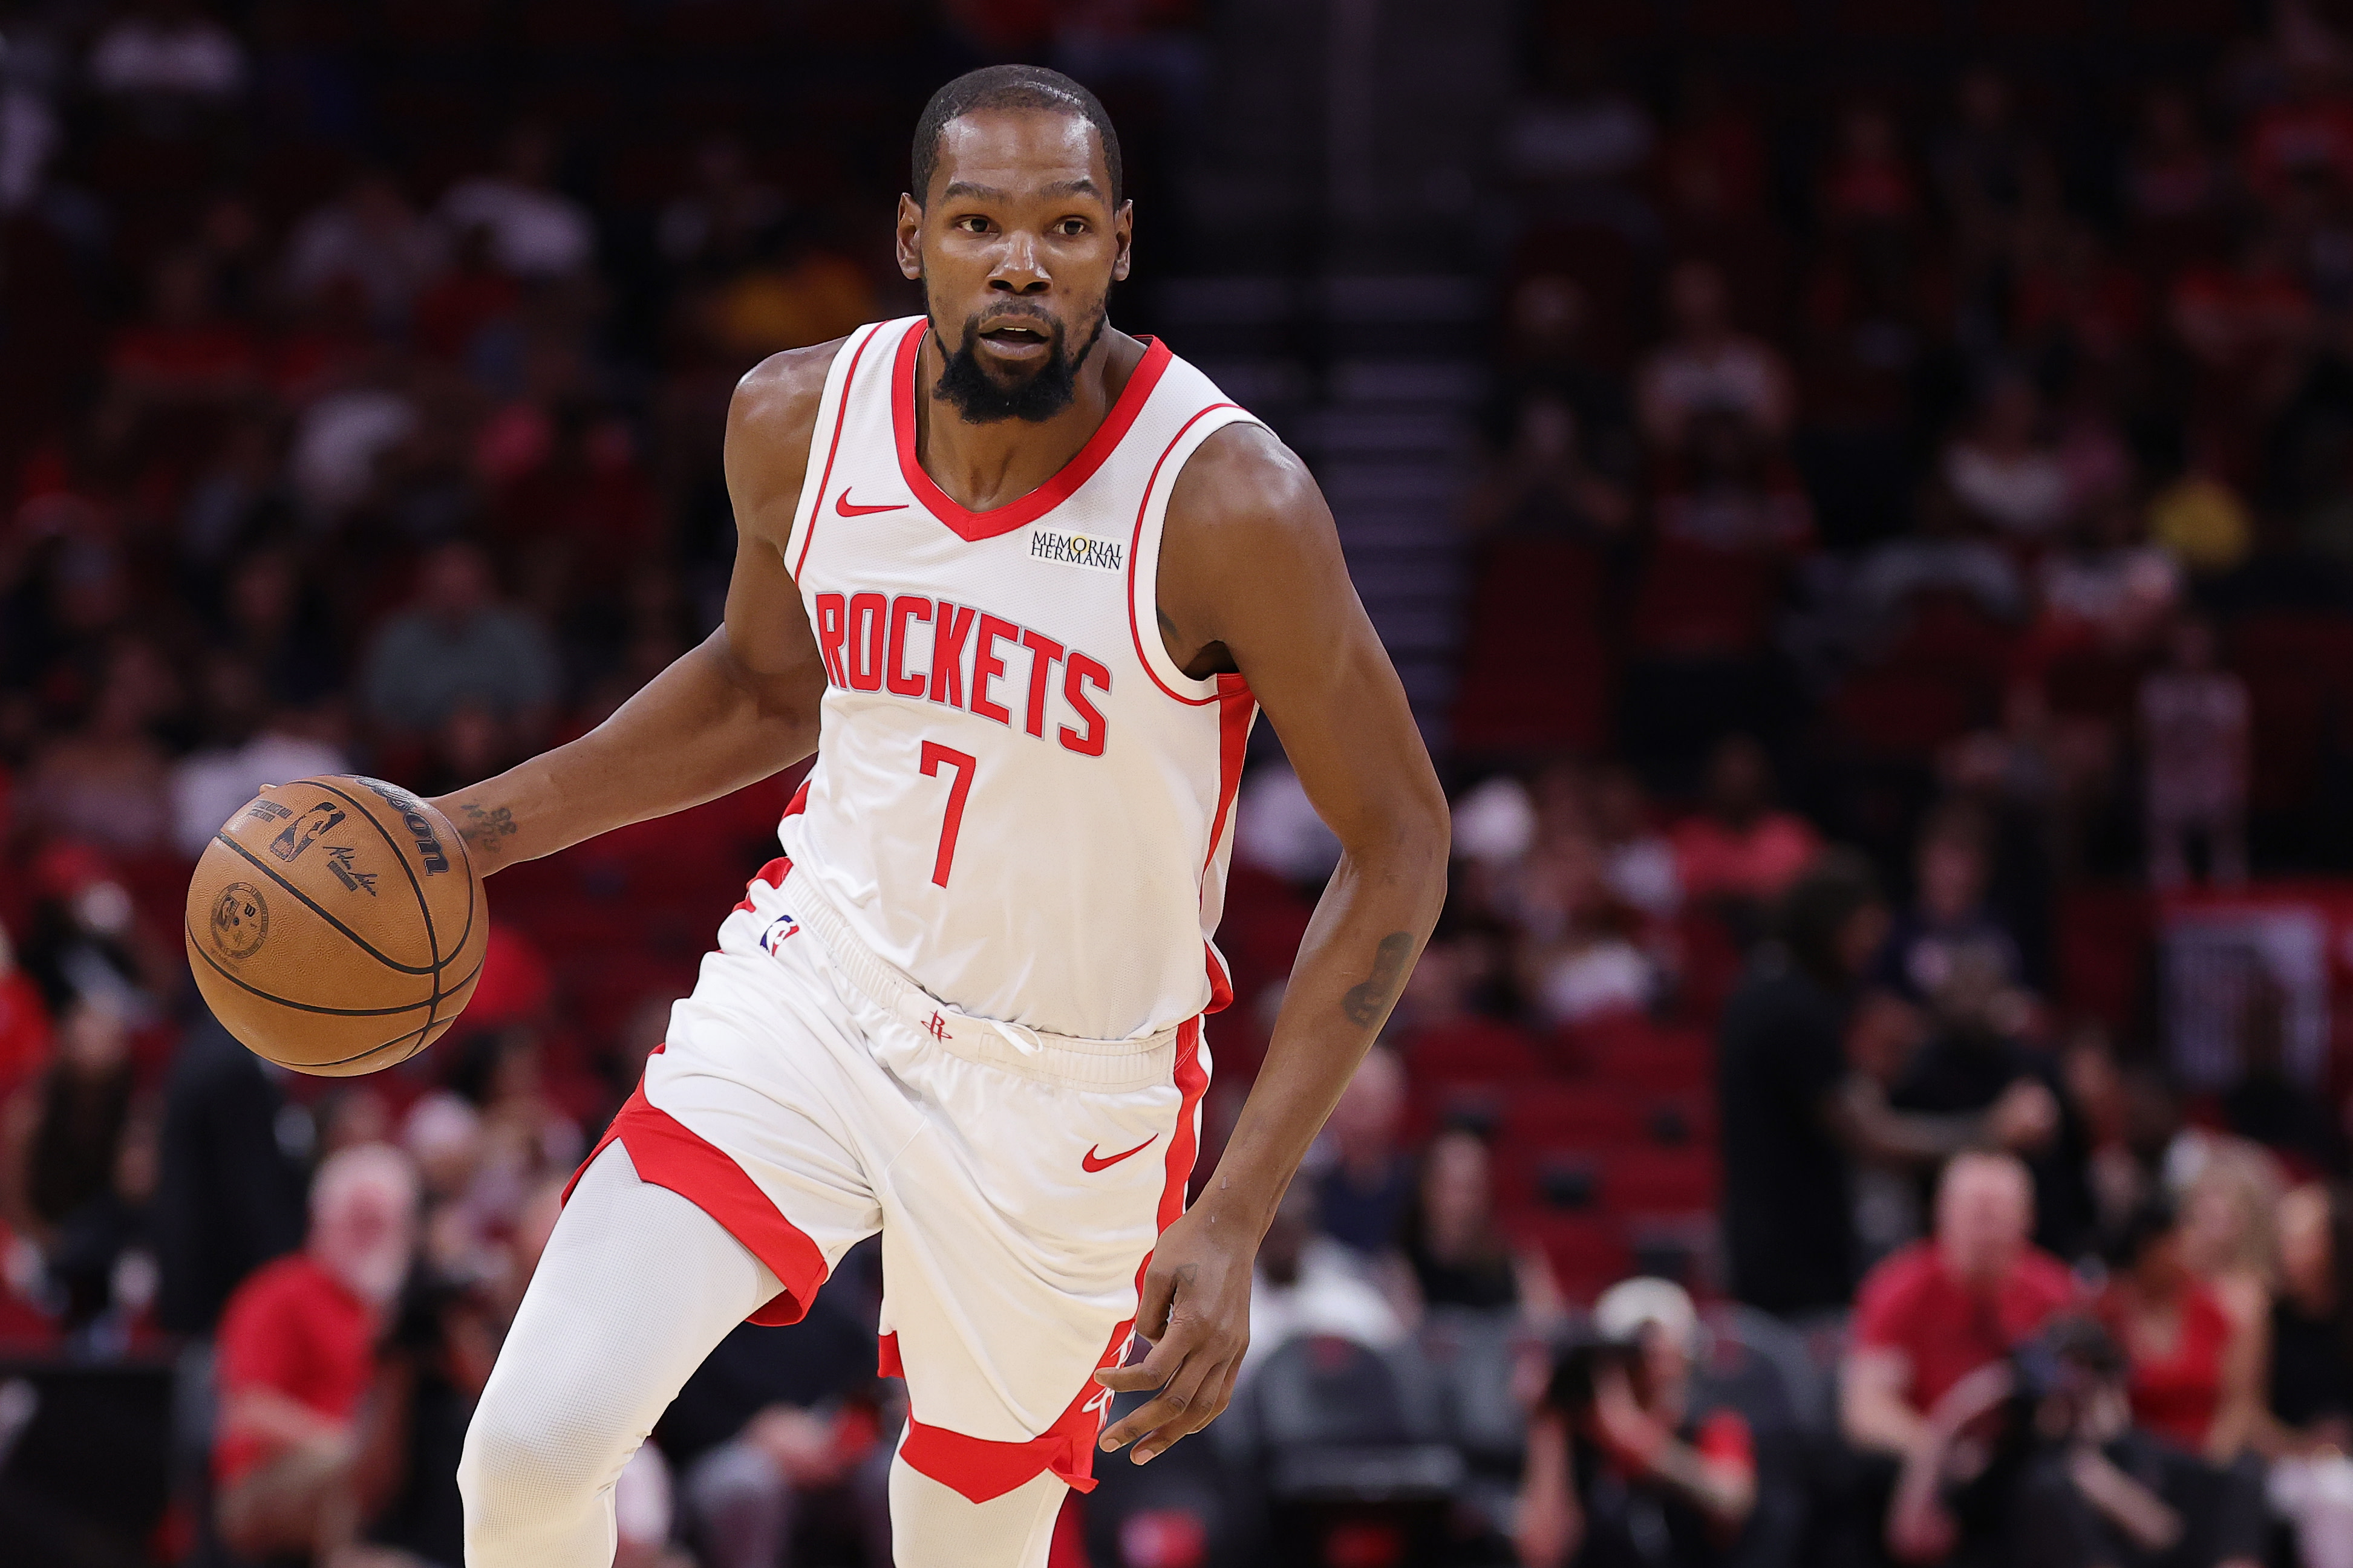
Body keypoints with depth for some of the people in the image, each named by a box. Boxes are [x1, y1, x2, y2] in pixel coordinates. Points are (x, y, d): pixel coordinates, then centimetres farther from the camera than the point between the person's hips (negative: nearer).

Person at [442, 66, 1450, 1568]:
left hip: (1067, 1093, -3)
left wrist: (1234, 1219, -21)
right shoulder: (800, 420, -9)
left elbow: (1399, 844, -15)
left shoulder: (1227, 500, -24)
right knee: (534, 1442, -13)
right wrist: (462, 831, 4)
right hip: (815, 989, 3)